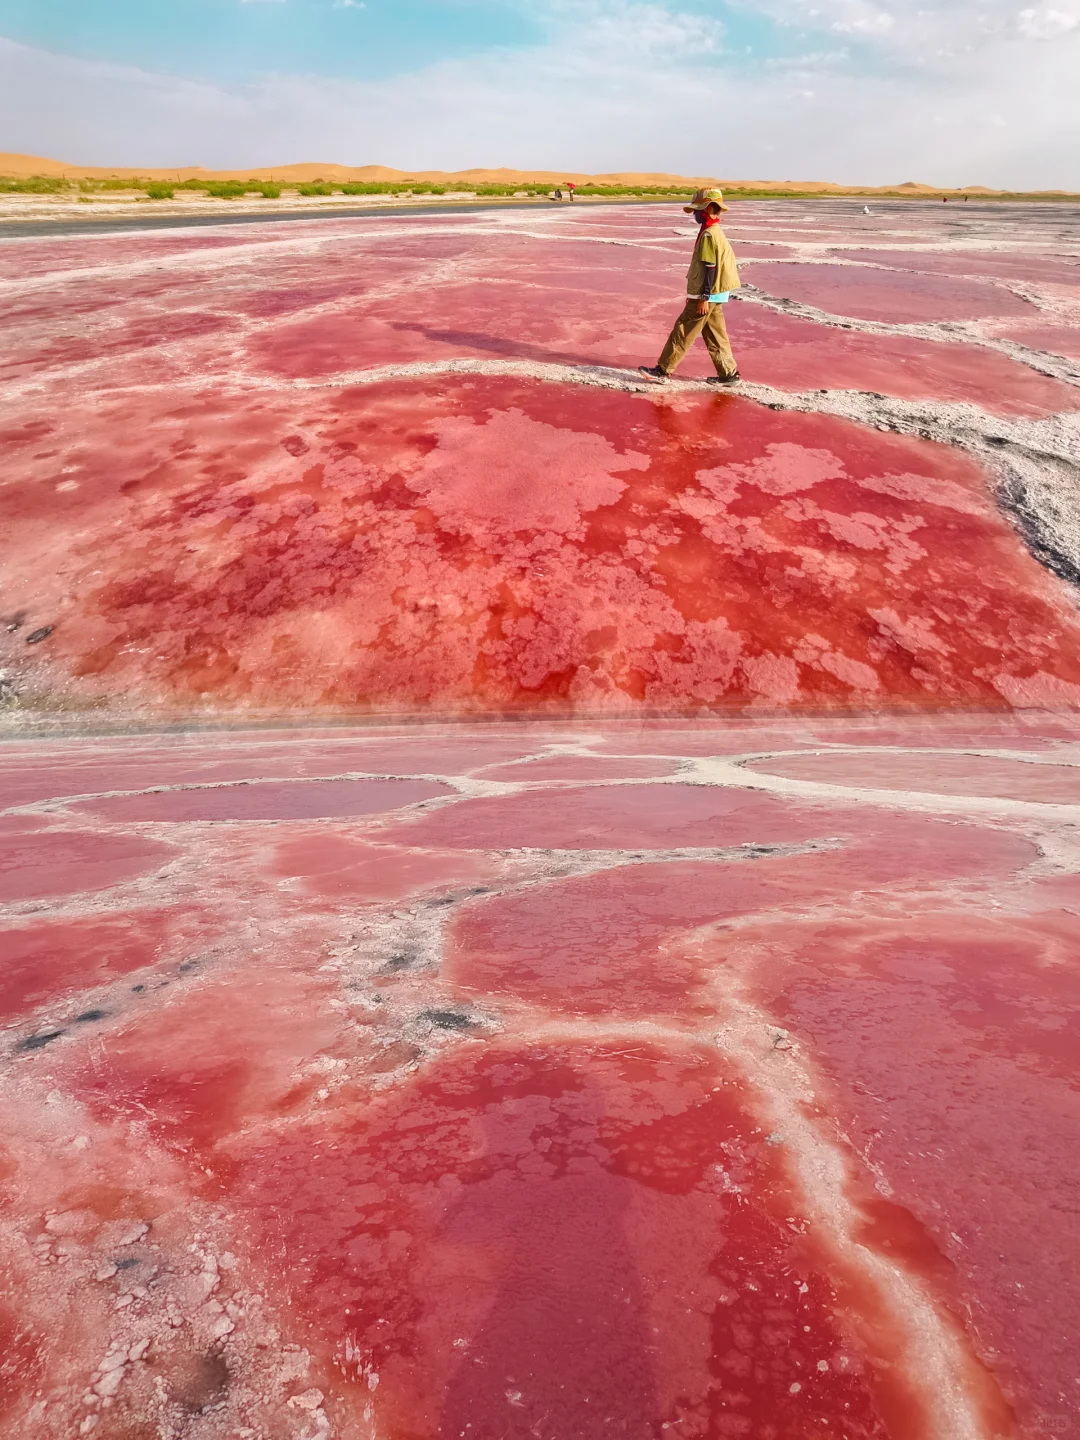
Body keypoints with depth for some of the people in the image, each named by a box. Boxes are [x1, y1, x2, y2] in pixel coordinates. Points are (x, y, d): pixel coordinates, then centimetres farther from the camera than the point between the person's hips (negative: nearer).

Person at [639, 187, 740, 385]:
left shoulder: (708, 235, -17)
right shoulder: (715, 233, 15)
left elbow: (710, 269, -20)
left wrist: (704, 298, -21)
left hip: (707, 295, -10)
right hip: (715, 295, 10)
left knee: (683, 331, -5)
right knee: (715, 335, 12)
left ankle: (663, 370, -1)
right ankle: (728, 373, 13)